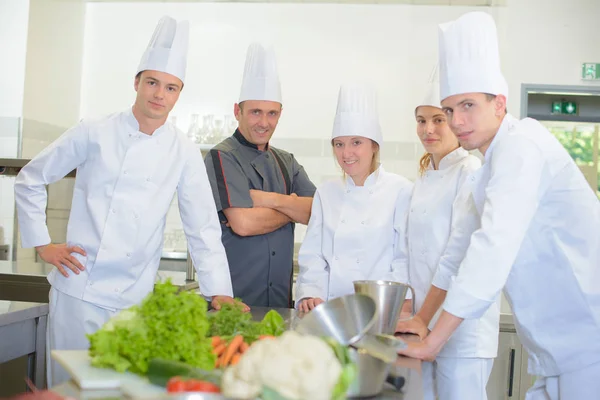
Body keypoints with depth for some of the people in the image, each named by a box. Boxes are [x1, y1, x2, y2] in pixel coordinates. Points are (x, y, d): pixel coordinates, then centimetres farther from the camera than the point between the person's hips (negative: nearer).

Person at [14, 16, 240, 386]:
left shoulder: (184, 154, 1)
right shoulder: (94, 134, -2)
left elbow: (203, 228, 0)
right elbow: (30, 181, 7)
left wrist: (220, 293, -6)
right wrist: (42, 244, 2)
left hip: (136, 297, 1)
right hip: (79, 288, -1)